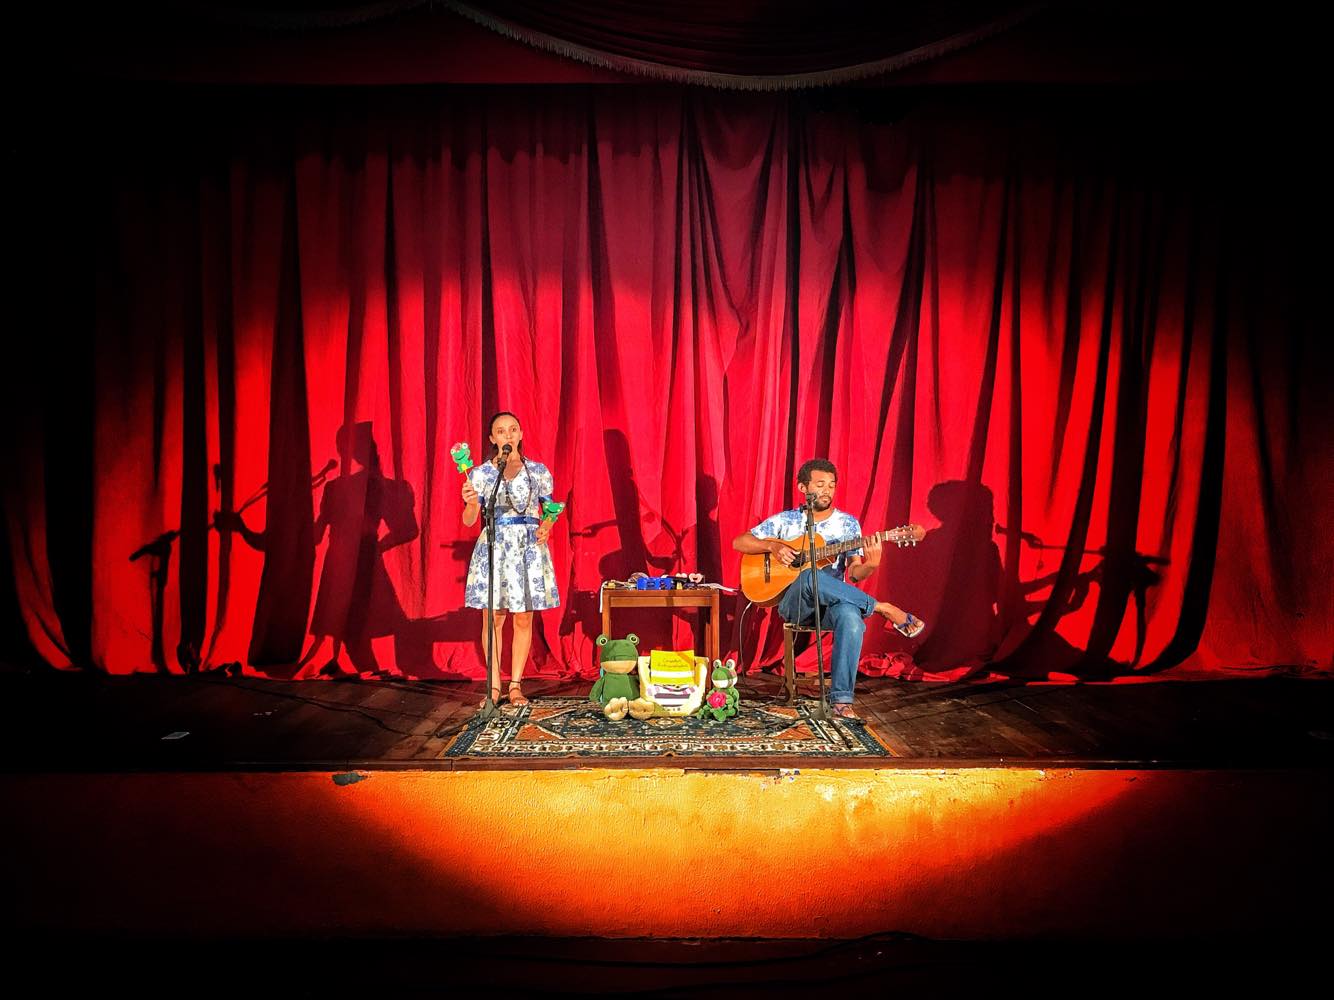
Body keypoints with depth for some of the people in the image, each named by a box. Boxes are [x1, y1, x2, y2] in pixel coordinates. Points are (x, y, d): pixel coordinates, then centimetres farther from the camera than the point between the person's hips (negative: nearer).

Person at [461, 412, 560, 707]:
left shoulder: (538, 471, 7)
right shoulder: (481, 473, 4)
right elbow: (469, 520, 1)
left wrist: (546, 528, -7)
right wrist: (470, 503, -20)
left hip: (529, 547, 1)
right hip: (493, 546, -1)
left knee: (523, 618, 3)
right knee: (493, 618, 0)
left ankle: (516, 685, 13)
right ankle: (494, 686, 10)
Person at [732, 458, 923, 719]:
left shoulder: (848, 523, 9)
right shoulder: (785, 520, 7)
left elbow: (854, 573, 1)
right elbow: (738, 542, 5)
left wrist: (870, 565, -23)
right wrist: (773, 546, -13)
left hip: (834, 603, 1)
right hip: (793, 603, -1)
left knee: (852, 617, -37)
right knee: (810, 577, -38)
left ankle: (841, 697, -32)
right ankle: (885, 609, -26)